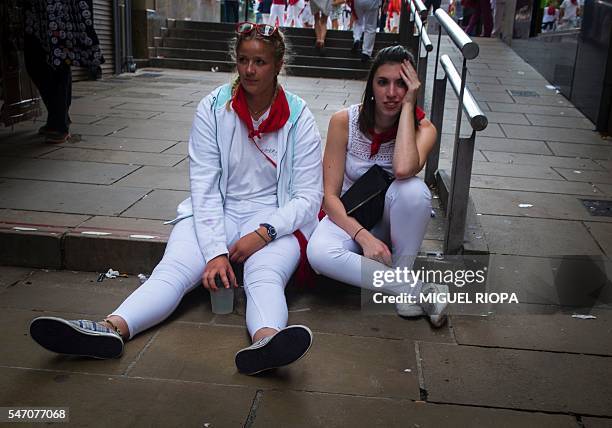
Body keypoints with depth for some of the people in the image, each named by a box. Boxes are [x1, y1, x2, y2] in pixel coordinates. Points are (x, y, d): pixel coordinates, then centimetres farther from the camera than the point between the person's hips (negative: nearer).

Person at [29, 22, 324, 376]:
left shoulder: (299, 118, -3)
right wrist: (215, 252, -20)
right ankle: (111, 329, -50)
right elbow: (204, 187, -7)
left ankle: (266, 341, -64)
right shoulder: (213, 108, -2)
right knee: (174, 269, -26)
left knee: (264, 275, -35)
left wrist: (264, 232, -21)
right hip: (216, 214, 2)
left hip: (276, 219, -2)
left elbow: (309, 197, -4)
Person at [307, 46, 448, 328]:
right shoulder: (344, 121, -12)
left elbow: (403, 169, -37)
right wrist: (363, 236, -29)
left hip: (392, 218, 0)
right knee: (320, 253, -34)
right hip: (349, 215, 0)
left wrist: (408, 105, -27)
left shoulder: (423, 129, -12)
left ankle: (401, 274, -15)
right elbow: (330, 195, -14)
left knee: (413, 189, -35)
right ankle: (417, 290, -22)